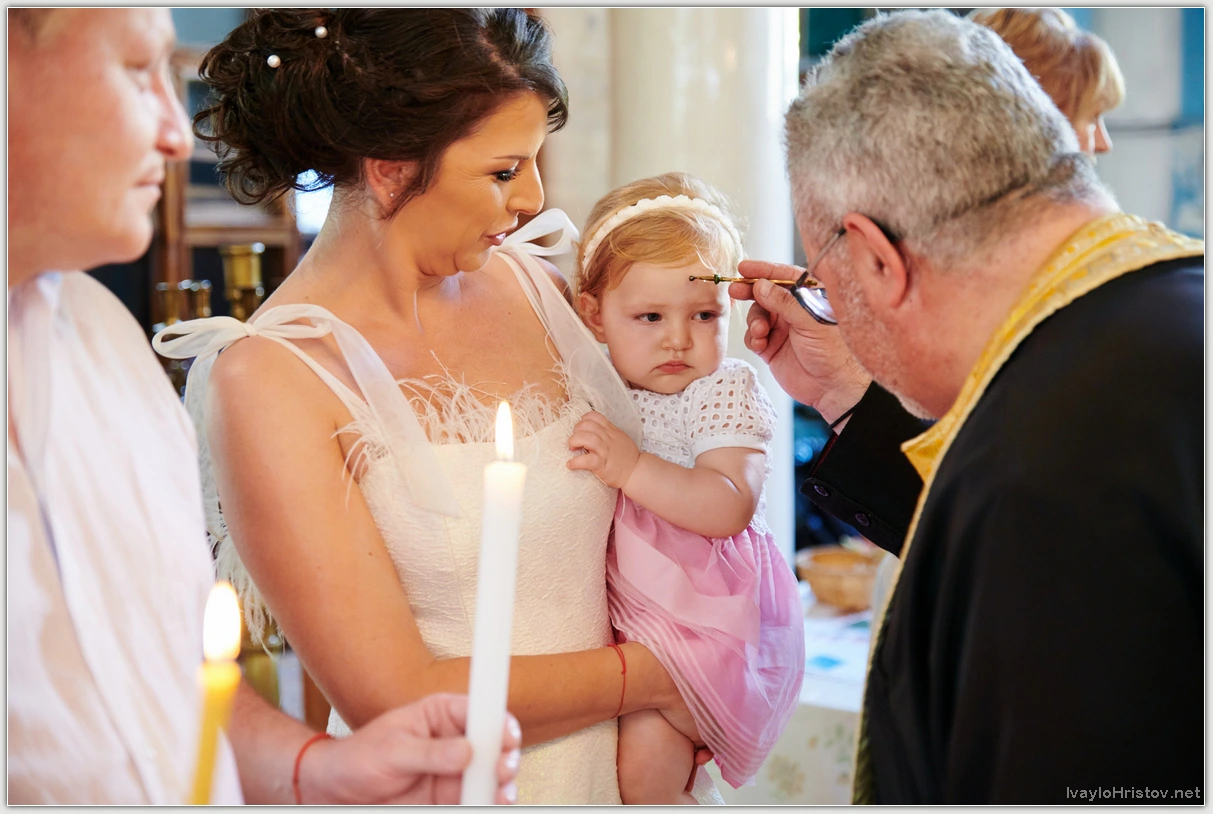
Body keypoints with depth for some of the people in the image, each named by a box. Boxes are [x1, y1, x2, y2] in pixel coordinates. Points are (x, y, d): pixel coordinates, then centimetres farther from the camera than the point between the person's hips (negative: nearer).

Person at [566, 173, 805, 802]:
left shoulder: (725, 391, -11)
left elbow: (730, 507, -26)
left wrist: (629, 467, -34)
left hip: (703, 614, -6)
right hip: (616, 609, 6)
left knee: (641, 759, -16)